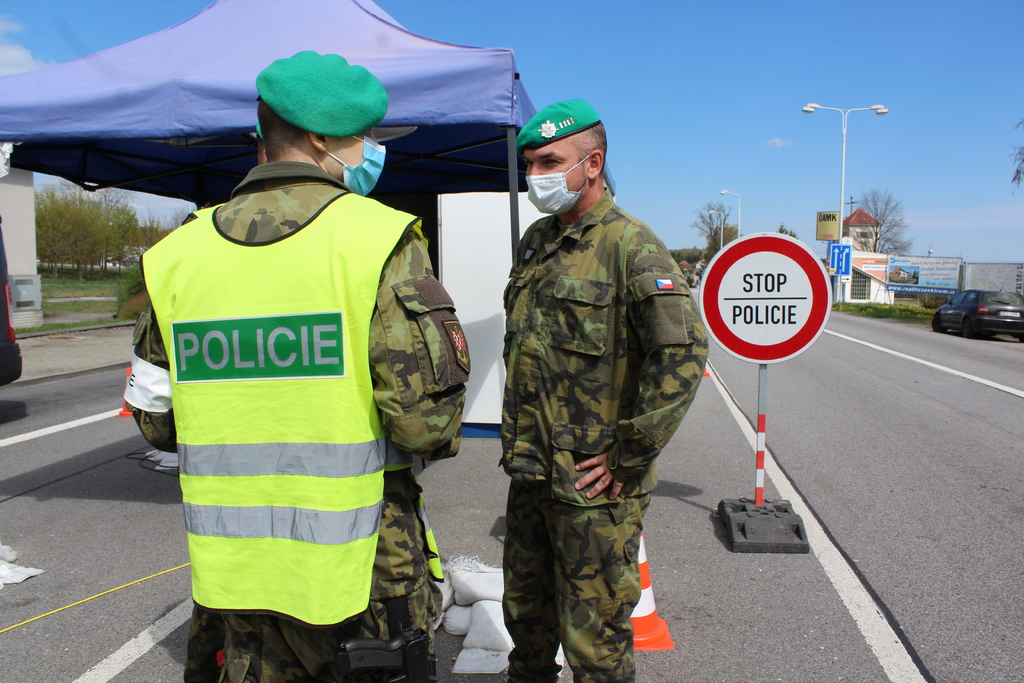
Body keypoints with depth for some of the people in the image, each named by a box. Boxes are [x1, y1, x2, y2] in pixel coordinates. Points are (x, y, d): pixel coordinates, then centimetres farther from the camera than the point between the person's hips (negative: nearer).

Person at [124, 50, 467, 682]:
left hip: (235, 568, 5)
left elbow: (155, 419, 7)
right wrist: (437, 439, 2)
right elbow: (426, 415, -21)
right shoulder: (380, 238, -13)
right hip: (362, 564, -4)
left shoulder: (179, 251, 2)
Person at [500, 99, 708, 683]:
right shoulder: (536, 241, 11)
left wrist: (628, 460, -19)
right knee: (526, 612, 24)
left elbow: (684, 353, -23)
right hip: (529, 474, 8)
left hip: (590, 486, -7)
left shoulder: (630, 245, -14)